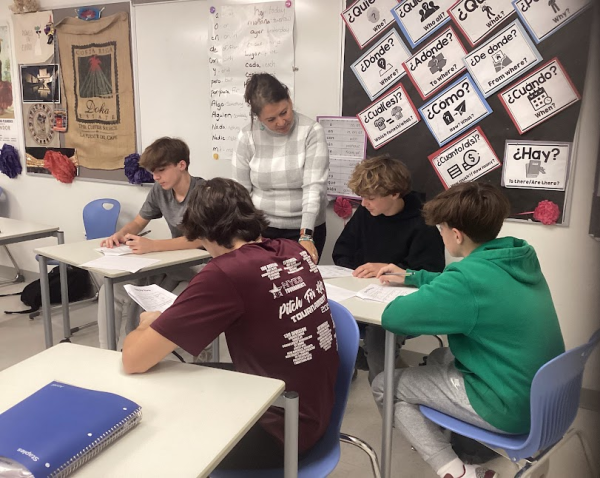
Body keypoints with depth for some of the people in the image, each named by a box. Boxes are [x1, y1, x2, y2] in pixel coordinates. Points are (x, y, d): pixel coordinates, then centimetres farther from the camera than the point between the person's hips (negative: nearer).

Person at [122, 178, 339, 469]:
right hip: (315, 413, 7)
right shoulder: (295, 251, -3)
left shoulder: (225, 273, -25)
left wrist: (146, 326, 0)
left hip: (282, 429, -7)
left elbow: (134, 360, -22)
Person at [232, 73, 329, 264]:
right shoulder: (247, 136, -6)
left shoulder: (312, 131, -12)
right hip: (260, 229, 1)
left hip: (305, 229, -1)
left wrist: (306, 236, -27)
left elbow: (314, 187, -18)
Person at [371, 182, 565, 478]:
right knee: (439, 358, 28)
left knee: (384, 385, 3)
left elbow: (392, 317, -22)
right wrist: (412, 277, 24)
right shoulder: (519, 259, 1)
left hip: (512, 409, -9)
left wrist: (414, 296, -2)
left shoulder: (471, 278, -26)